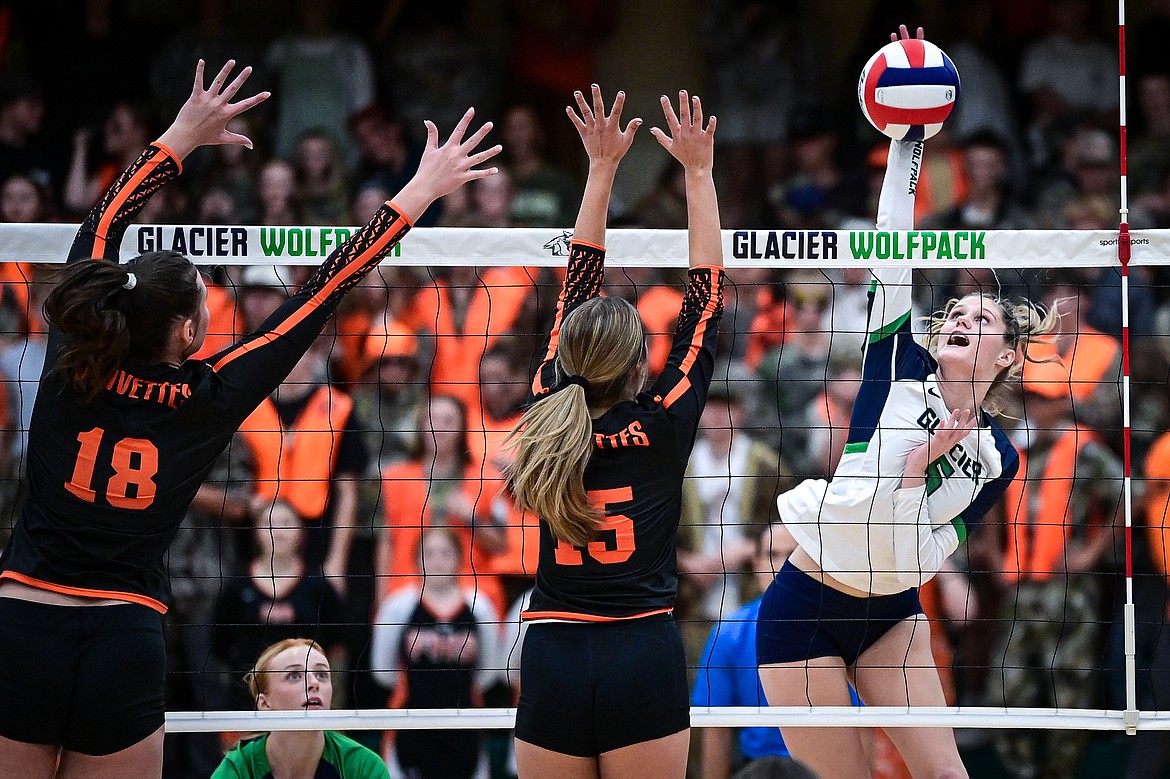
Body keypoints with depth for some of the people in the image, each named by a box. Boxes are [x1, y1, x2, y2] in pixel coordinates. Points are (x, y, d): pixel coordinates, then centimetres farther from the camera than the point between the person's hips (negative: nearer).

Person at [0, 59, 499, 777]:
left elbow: (100, 230, 15)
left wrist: (182, 137, 24)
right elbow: (327, 289, 2)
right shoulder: (208, 401, -4)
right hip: (124, 644, -1)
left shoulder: (72, 364, 0)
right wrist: (421, 192, 9)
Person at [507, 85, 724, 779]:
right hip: (645, 658, -3)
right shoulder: (663, 427, -5)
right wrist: (699, 172, 10)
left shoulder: (551, 410, 2)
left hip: (551, 665, 3)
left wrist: (603, 167, 20)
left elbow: (578, 282, 13)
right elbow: (707, 294, 4)